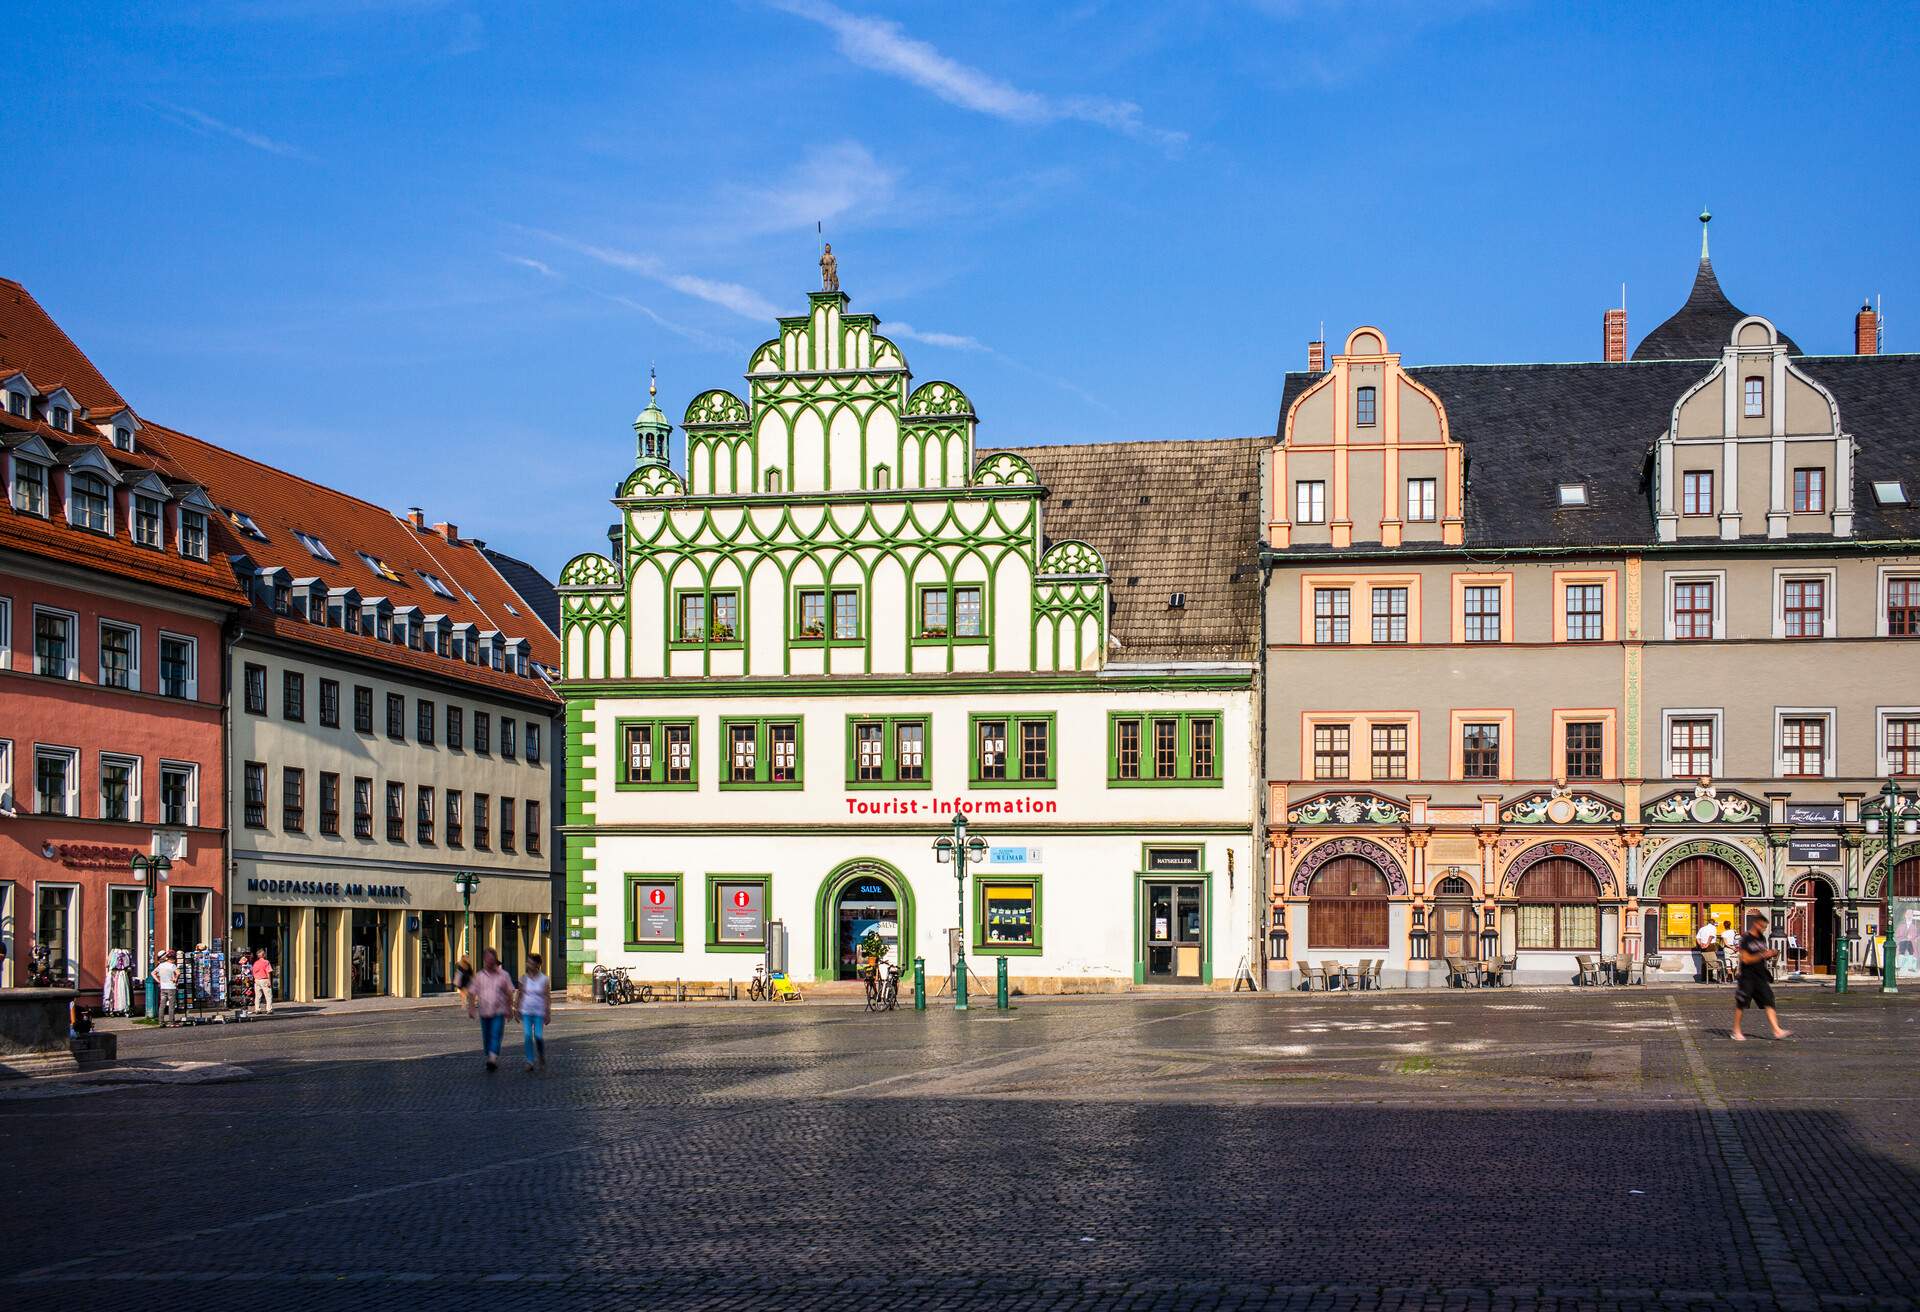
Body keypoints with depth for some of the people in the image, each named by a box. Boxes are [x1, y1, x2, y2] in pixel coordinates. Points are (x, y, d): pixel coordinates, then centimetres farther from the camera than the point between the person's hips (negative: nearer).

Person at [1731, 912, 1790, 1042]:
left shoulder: (1762, 938, 12)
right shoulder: (1746, 939, -11)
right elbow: (1745, 959, -17)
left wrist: (1771, 955, 1)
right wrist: (1762, 955, -20)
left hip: (1761, 976, 7)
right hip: (1748, 976, -6)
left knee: (1769, 1003, -3)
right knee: (1741, 1005, 1)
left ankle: (1777, 1031, -8)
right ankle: (1736, 1032, 12)